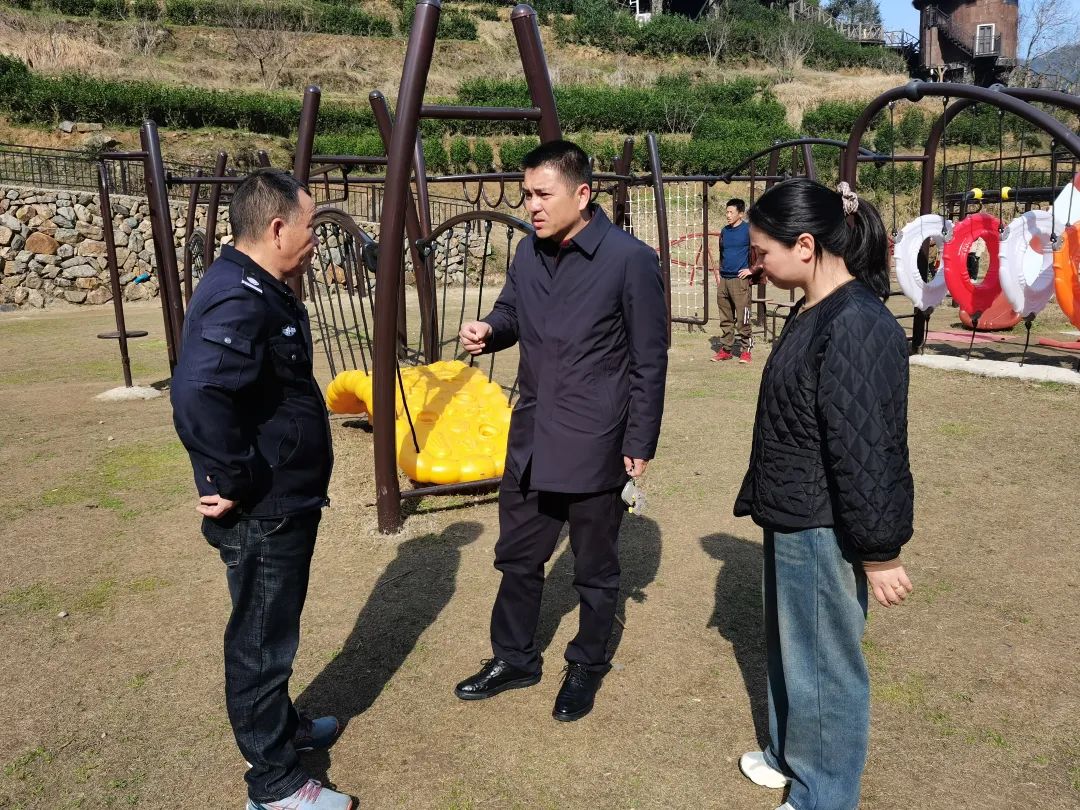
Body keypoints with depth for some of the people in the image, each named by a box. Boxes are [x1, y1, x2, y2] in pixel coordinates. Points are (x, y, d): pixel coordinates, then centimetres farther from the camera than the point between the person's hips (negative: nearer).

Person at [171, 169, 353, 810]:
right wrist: (236, 484, -27)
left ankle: (282, 725, 46)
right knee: (262, 643, 7)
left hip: (286, 503, 10)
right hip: (264, 514, -10)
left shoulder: (261, 292, 8)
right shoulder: (238, 303, -25)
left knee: (275, 632, 25)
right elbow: (199, 399, -40)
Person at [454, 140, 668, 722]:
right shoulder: (528, 252, 4)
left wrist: (640, 444, -10)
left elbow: (649, 361, -10)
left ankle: (587, 667, 35)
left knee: (594, 569, 13)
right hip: (530, 437, 6)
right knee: (517, 557, 18)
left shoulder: (629, 259, -14)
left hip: (593, 445, -6)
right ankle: (514, 659, 38)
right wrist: (488, 331, -7)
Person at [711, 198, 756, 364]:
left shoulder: (748, 230, -5)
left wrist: (752, 269, -9)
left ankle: (745, 350, 1)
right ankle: (726, 349, 16)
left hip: (740, 280, -6)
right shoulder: (724, 231, 14)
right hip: (723, 280, 6)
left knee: (743, 318, -5)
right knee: (725, 318, 9)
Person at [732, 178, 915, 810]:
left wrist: (879, 552, -18)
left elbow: (867, 452, -23)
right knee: (788, 649, 25)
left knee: (822, 666, 9)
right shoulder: (814, 313, 6)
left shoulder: (857, 328, -25)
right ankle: (790, 756, 46)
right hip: (792, 520, 10)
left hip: (824, 532, -10)